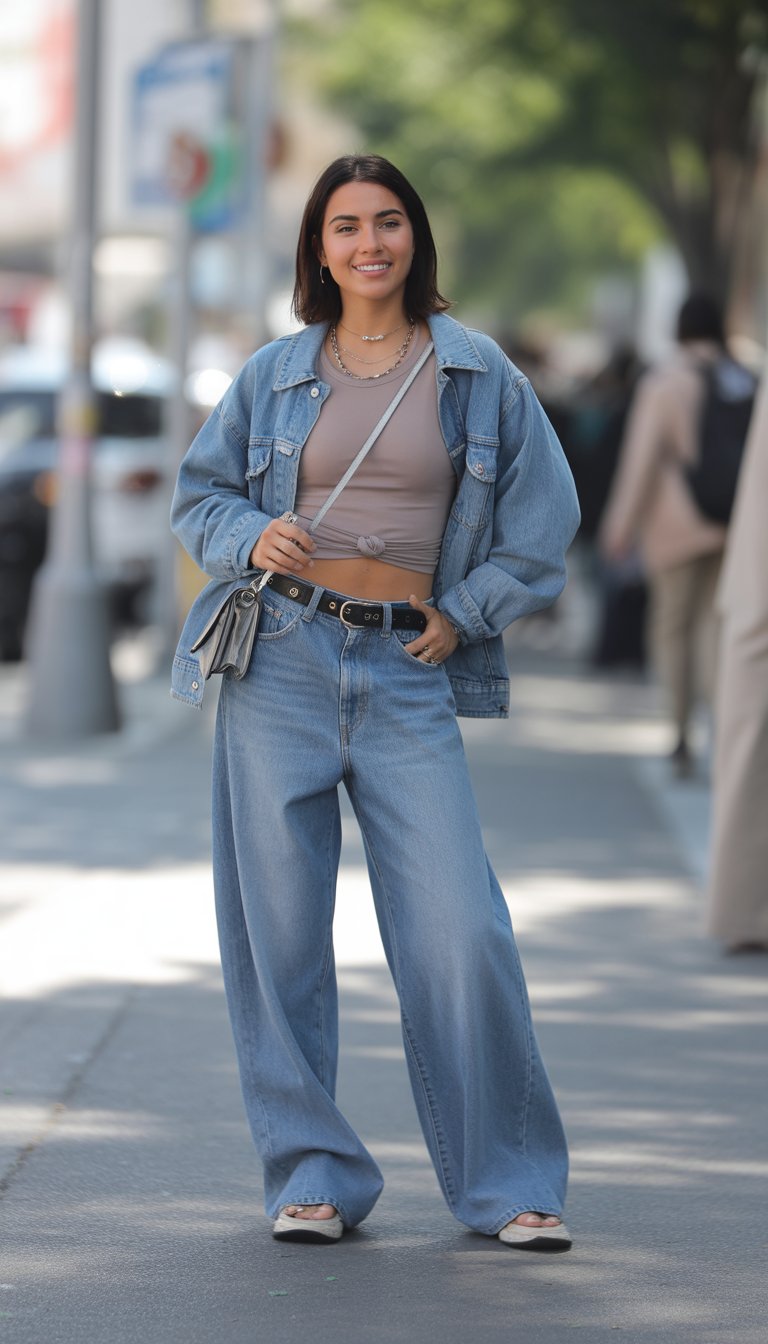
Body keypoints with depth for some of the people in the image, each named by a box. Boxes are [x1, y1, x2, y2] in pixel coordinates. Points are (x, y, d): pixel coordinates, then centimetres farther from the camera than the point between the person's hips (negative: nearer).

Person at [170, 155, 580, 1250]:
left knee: (461, 931, -8)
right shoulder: (274, 376, 9)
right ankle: (312, 1175, 11)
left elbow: (543, 518, 11)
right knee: (280, 925, 0)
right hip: (281, 658, 1)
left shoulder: (479, 375, 6)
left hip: (410, 670, -1)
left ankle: (510, 1183, 4)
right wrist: (253, 537, -4)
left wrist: (462, 613, 3)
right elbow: (201, 495, 17)